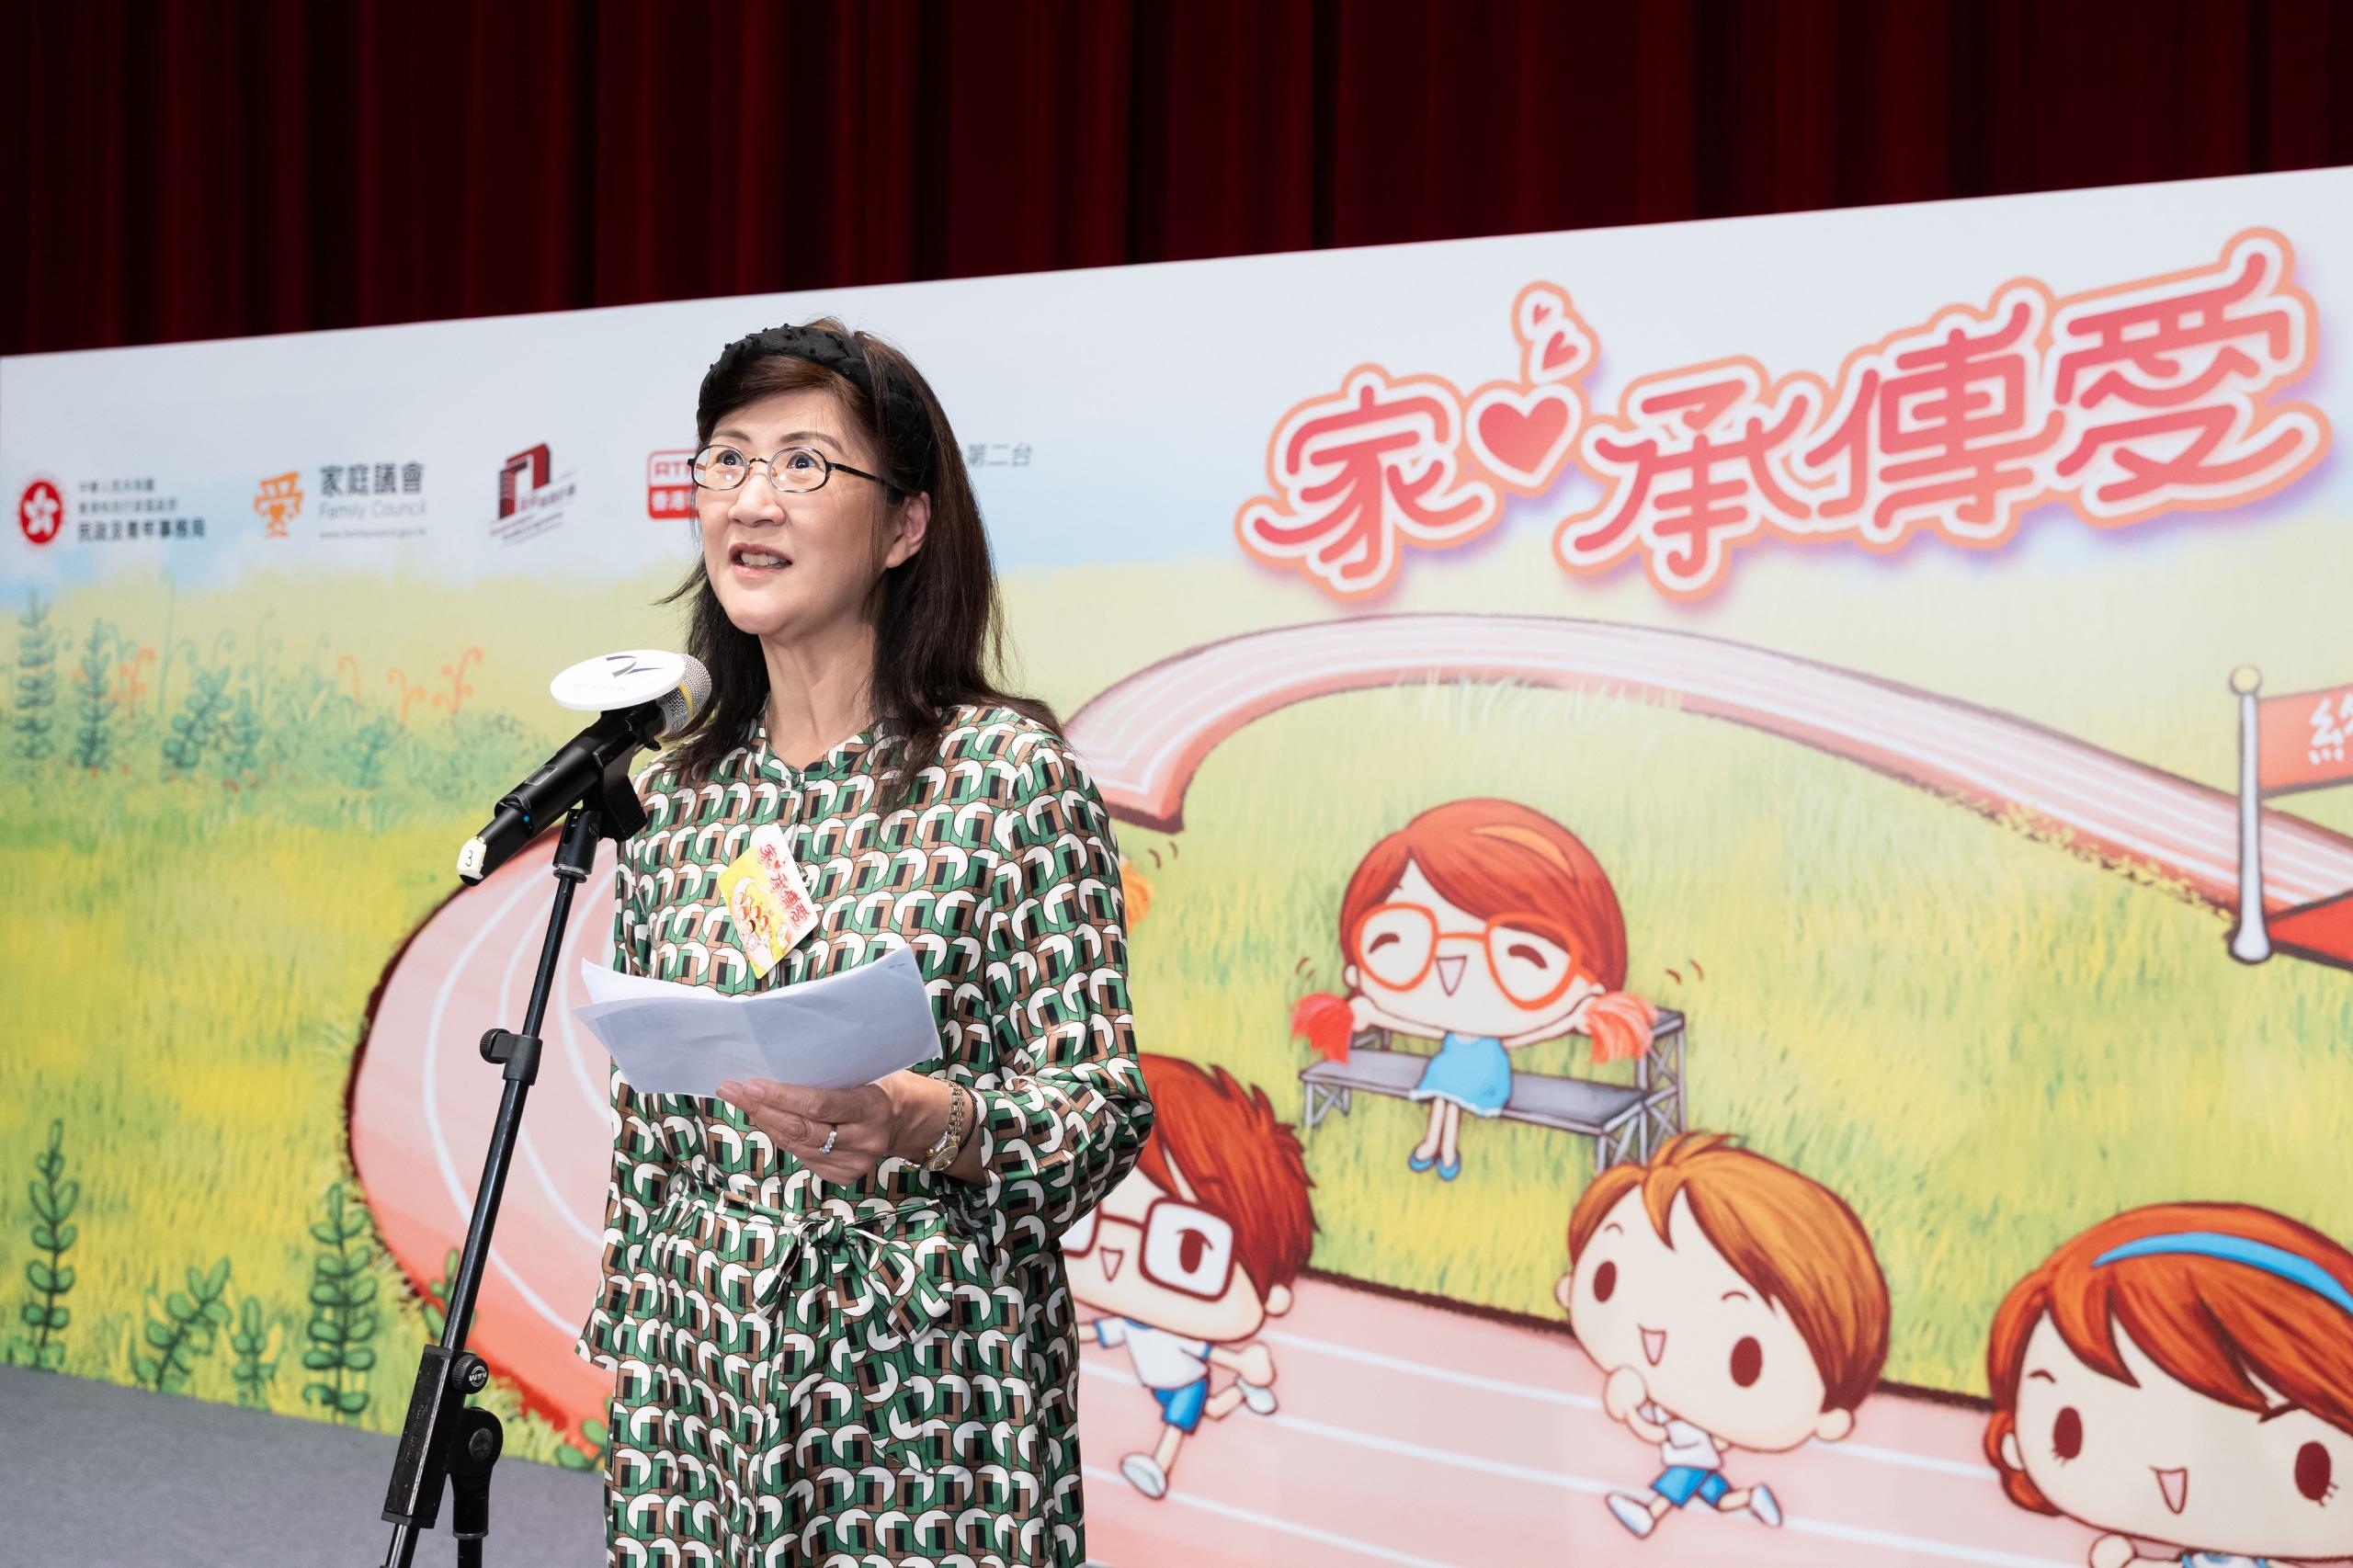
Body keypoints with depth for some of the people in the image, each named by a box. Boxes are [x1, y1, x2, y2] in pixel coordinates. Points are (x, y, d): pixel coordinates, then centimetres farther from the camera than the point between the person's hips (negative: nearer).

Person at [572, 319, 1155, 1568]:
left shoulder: (1008, 771, -7)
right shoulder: (676, 795, 8)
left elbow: (1103, 1111, -11)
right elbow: (642, 1131, 14)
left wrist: (925, 1122, -28)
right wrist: (626, 1346, 14)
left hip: (923, 1407, -4)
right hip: (694, 1392, 4)